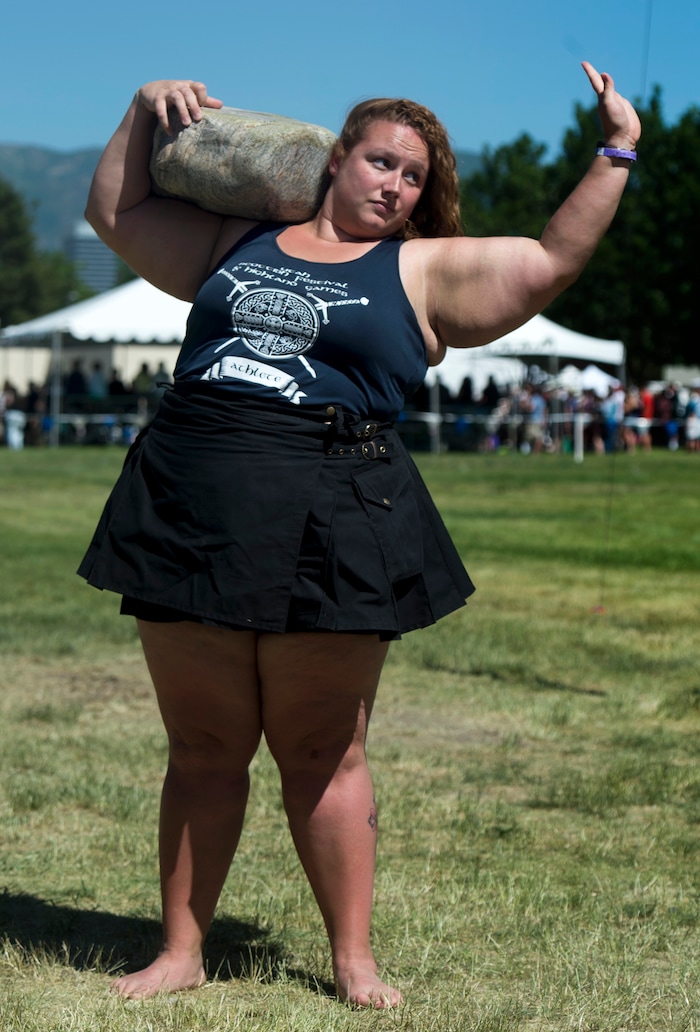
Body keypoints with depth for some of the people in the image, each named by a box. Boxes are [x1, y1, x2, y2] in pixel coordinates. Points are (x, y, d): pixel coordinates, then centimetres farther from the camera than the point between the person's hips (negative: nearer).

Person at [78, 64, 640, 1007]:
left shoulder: (425, 269, 9)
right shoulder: (239, 238, 18)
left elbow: (554, 261, 2)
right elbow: (115, 212, 25)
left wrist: (616, 155, 1)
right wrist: (146, 113, 18)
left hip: (328, 526, -2)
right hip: (193, 510, 3)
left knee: (322, 754, 3)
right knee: (203, 750, 7)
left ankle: (353, 958, 13)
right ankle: (181, 951, 16)